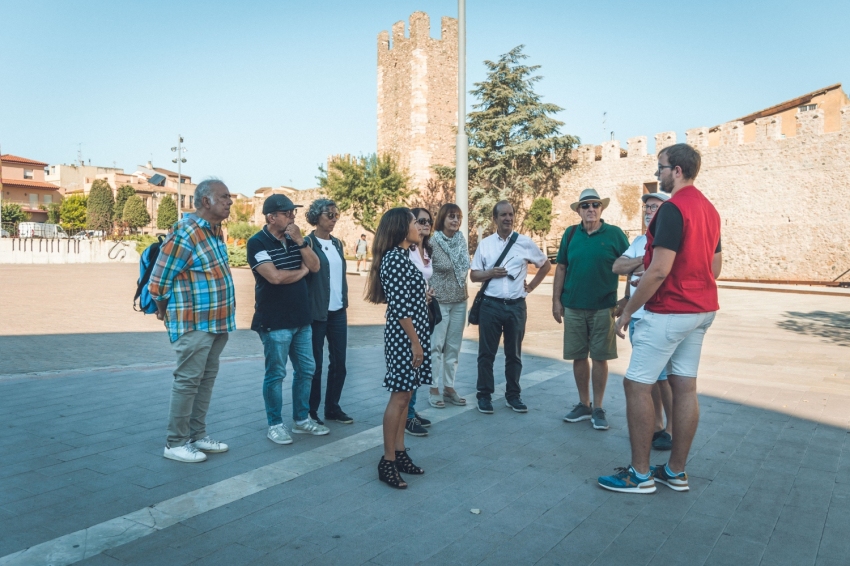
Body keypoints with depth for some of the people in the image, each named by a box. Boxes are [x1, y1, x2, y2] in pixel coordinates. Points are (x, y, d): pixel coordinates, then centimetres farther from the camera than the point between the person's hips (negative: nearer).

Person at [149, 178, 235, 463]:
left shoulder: (215, 230, 10)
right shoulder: (186, 233, -18)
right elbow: (158, 280, -14)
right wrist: (165, 311, 2)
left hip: (217, 321, 9)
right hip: (194, 323, -9)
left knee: (206, 379, 15)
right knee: (187, 381, -1)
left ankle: (198, 435, 26)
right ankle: (175, 443, 11)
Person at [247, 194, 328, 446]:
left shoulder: (294, 239, 10)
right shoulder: (258, 242, -10)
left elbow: (315, 266, 1)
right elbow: (275, 276, -21)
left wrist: (299, 241, -12)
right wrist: (301, 271, -5)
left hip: (302, 319, 7)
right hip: (275, 322, -7)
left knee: (306, 369, 12)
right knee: (276, 374, 2)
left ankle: (301, 419, 26)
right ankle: (275, 425, 15)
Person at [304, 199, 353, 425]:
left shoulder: (337, 243, 13)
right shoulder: (308, 242, -8)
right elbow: (305, 273, -13)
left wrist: (345, 300, 12)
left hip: (338, 311, 6)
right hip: (317, 312, -6)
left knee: (339, 362, 8)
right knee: (315, 364, 2)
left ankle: (333, 408, 20)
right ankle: (310, 411, 15)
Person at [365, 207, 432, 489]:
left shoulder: (401, 256, 14)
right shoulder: (395, 258, -16)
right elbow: (399, 306, -21)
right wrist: (415, 341, -19)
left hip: (409, 333, 10)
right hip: (404, 335, -10)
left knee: (404, 395, 13)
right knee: (399, 397, -4)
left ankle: (399, 453, 21)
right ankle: (387, 462, 5)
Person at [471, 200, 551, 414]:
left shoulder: (525, 242, 2)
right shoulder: (485, 244, 3)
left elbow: (545, 265, 14)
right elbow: (473, 275, 5)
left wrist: (531, 286, 7)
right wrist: (490, 273, -14)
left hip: (517, 306, 1)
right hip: (491, 305, 0)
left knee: (514, 354, 10)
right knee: (486, 352, 5)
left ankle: (513, 395, 22)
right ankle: (484, 395, 16)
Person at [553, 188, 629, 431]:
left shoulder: (614, 234, -3)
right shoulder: (570, 234, 5)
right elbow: (561, 268, 7)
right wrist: (556, 300, 3)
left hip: (603, 307, -2)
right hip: (573, 307, 3)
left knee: (600, 357, 3)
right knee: (579, 357, 9)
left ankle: (598, 407, 15)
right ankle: (583, 404, 23)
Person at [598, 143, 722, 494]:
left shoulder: (672, 208, -17)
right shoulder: (709, 208, 13)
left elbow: (659, 270, -22)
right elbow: (715, 267, 17)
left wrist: (627, 311, -15)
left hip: (668, 313, -9)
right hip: (701, 310, 10)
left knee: (636, 385, -1)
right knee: (685, 386, 11)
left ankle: (640, 474, 5)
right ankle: (676, 472, 19)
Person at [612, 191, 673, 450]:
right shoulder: (639, 241, 16)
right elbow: (617, 267, 5)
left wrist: (641, 277, -9)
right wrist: (645, 260, -8)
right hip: (637, 317, 7)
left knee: (665, 377, -2)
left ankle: (672, 429, 9)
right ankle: (656, 424, 24)